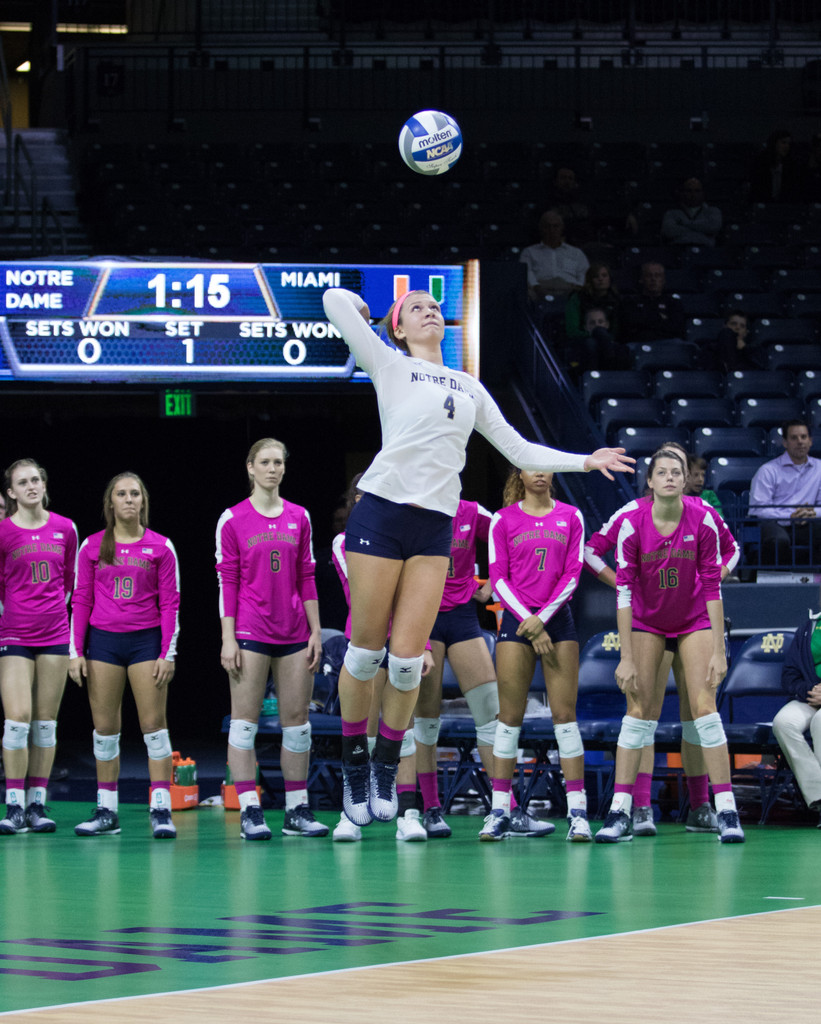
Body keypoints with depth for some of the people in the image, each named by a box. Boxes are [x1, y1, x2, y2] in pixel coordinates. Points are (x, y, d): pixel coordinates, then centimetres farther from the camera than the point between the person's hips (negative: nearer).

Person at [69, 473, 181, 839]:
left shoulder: (161, 547, 2)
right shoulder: (92, 546, 6)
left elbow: (170, 603, 2)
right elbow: (81, 600, 8)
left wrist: (168, 653, -5)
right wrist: (76, 651, 2)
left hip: (146, 640, -2)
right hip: (103, 640, 2)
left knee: (154, 723, -6)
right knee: (104, 727, 3)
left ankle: (161, 809, -7)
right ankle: (106, 811, 8)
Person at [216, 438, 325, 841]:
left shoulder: (299, 517, 10)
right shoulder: (233, 520, 0)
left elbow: (306, 578, 12)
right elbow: (227, 581, -2)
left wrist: (315, 630, 7)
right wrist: (228, 638, -7)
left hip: (294, 633, 4)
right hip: (250, 633, -4)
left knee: (296, 720, 3)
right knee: (245, 720, -5)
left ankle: (298, 809, 8)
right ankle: (250, 811, -4)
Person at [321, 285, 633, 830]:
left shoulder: (470, 387, 21)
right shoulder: (390, 366, 7)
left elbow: (520, 450, 24)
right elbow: (336, 299, 0)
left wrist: (585, 460, 17)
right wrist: (362, 309, 19)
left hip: (435, 528, 3)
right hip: (381, 513, -3)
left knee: (407, 661, -3)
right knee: (366, 650, -2)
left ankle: (386, 771, 14)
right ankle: (354, 766, 15)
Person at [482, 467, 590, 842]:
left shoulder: (570, 516, 7)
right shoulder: (503, 520, 5)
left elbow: (572, 573, 2)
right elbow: (499, 578, 2)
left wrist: (542, 618, -8)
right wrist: (526, 620, -7)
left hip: (557, 618, 0)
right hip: (516, 620, 0)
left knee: (565, 713, -5)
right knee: (510, 715, -2)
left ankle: (577, 811, -7)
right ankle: (499, 810, 1)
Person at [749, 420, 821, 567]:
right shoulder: (768, 471, 1)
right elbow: (758, 509, -8)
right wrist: (790, 517, -21)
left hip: (804, 523, 4)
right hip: (771, 522, -4)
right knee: (779, 540, -39)